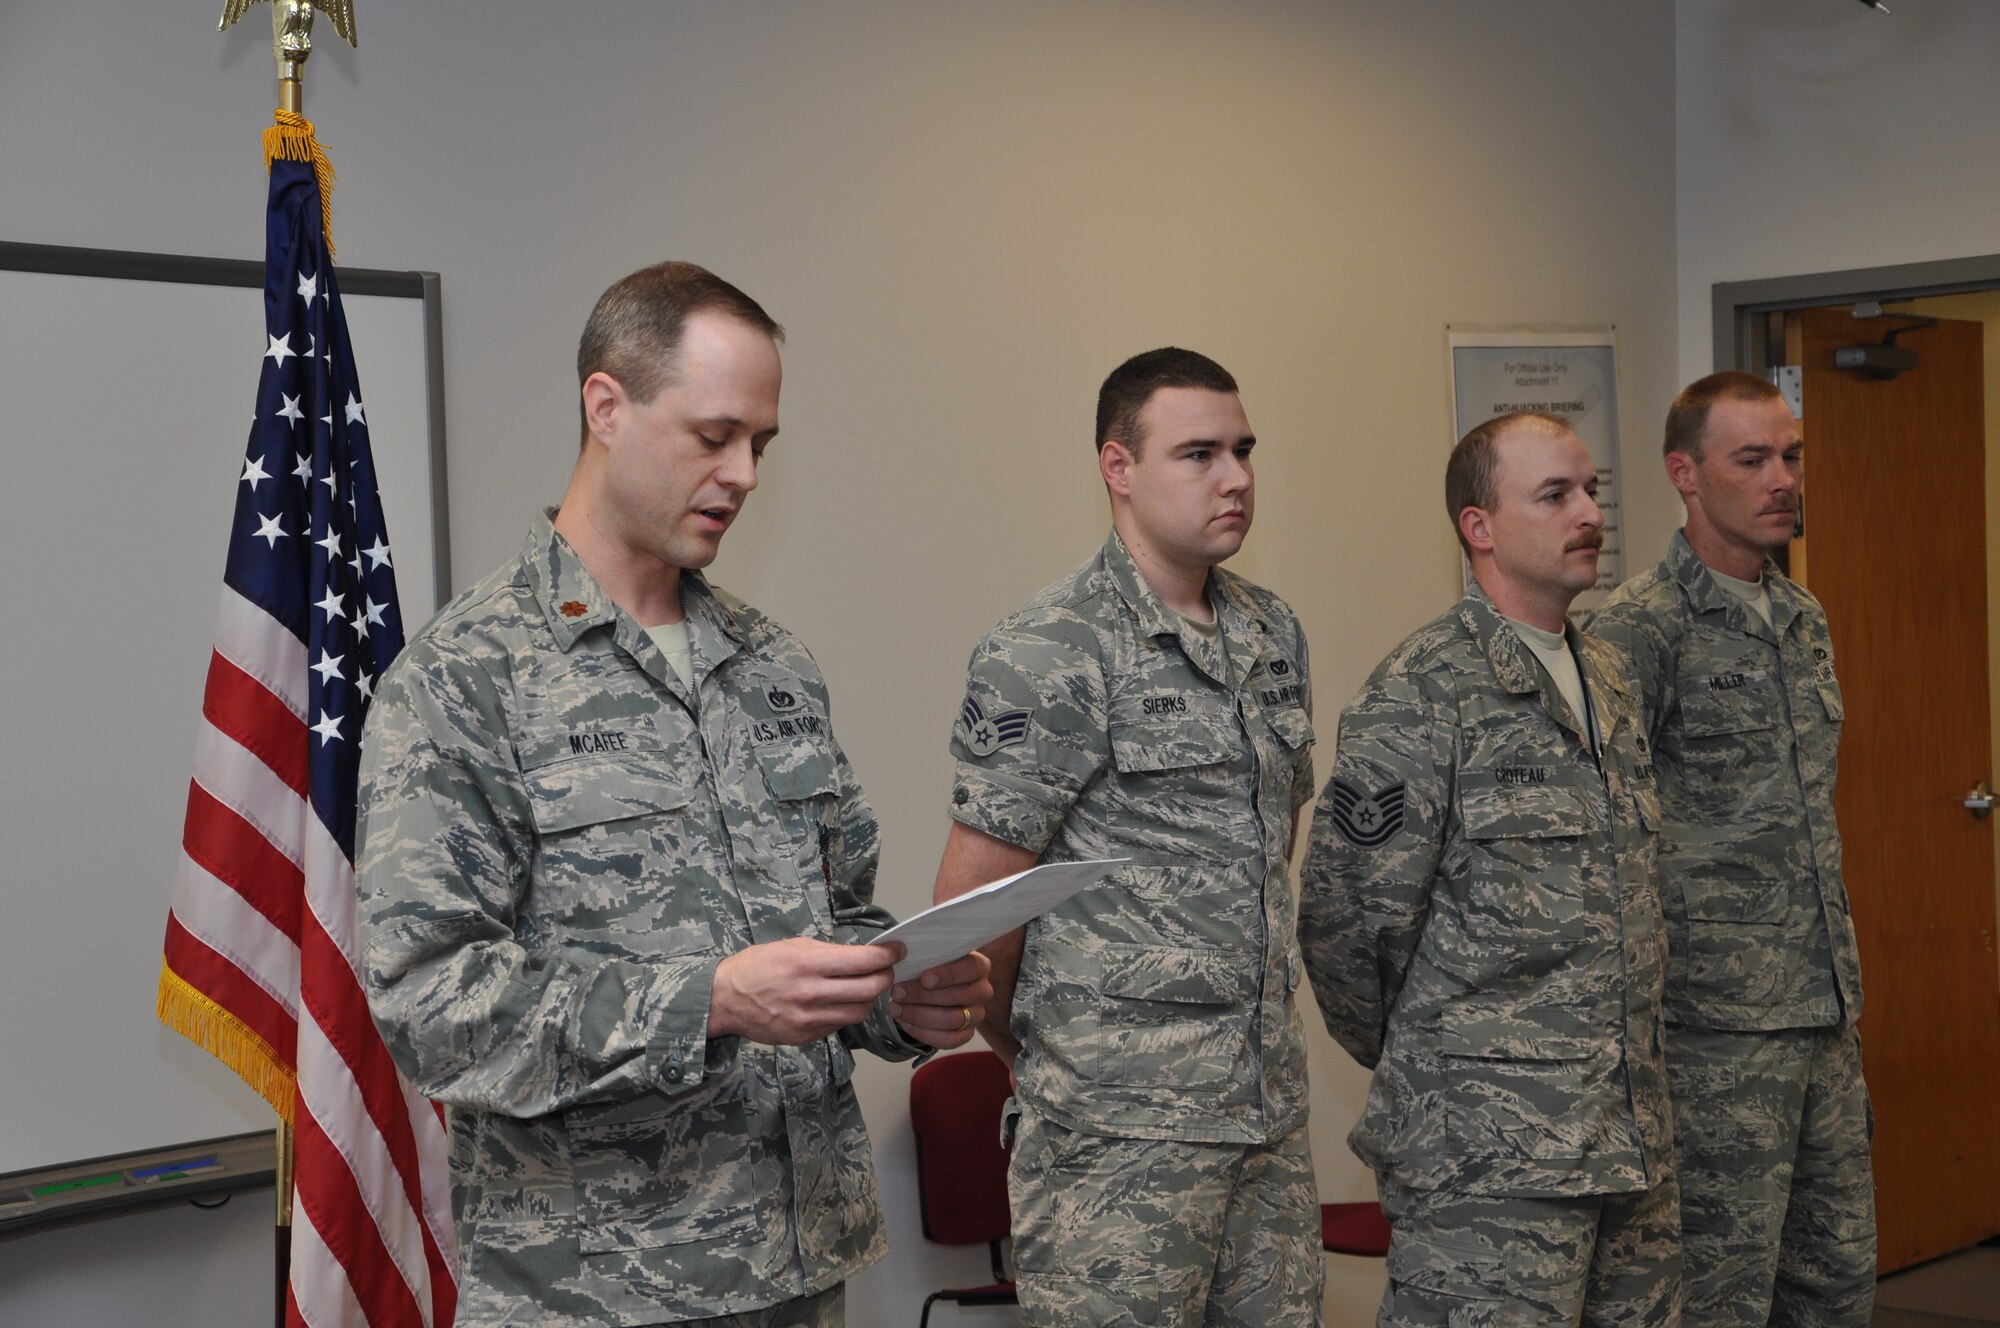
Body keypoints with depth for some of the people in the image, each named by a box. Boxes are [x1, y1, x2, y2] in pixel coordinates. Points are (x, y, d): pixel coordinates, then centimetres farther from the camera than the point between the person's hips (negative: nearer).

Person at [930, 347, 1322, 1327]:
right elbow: (973, 902, -10)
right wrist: (1036, 1055, 2)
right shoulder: (1049, 655, -12)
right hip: (1121, 1135, -7)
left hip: (1271, 1114, 7)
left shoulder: (1275, 636, 12)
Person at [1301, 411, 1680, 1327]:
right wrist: (1417, 1060, 1)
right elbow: (1347, 916, -12)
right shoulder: (1421, 693, -11)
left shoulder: (1610, 681, 15)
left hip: (1631, 1144, 8)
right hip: (1486, 1153, -8)